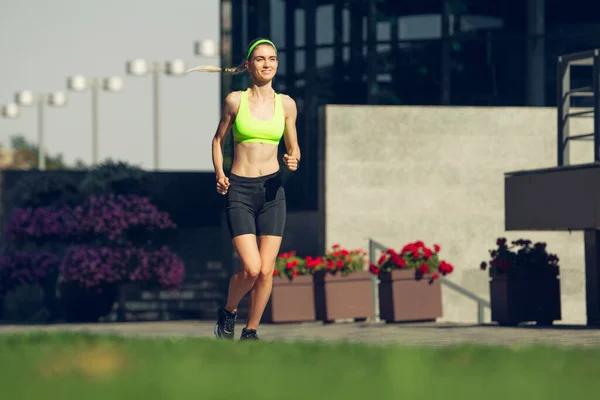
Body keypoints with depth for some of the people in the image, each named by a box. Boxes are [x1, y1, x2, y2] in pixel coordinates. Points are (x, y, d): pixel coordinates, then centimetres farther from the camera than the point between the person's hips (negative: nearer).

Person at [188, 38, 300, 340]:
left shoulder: (286, 104, 5)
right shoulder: (235, 100, -2)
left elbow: (293, 146, 16)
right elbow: (218, 140, 10)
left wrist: (293, 160, -7)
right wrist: (219, 174, -4)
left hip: (272, 190, 3)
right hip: (239, 190, -3)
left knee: (266, 271, -2)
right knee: (251, 268, -13)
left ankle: (251, 331, 16)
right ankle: (228, 312, 16)